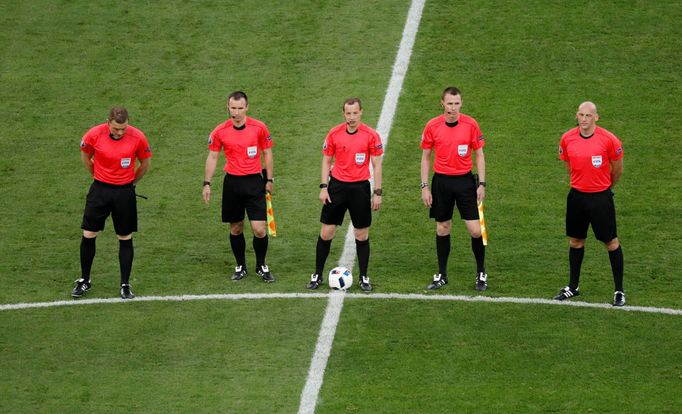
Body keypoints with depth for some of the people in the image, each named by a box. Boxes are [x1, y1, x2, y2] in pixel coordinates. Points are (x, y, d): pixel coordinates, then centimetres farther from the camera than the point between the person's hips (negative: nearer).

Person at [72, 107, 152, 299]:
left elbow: (145, 163, 4)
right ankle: (84, 280, 20)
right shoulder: (94, 135, -13)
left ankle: (125, 285, 15)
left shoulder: (137, 137, -13)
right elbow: (85, 157, 8)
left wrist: (131, 181, 10)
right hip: (100, 190, 0)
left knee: (125, 238, 5)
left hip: (124, 191, 0)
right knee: (88, 235, 3)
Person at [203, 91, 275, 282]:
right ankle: (240, 267, 24)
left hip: (254, 181, -1)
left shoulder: (259, 128, -6)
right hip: (232, 182, 1)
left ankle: (261, 267, 13)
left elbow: (267, 153, 6)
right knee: (236, 228, 8)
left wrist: (269, 180, 6)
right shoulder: (220, 131, -3)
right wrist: (207, 184, 3)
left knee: (259, 229, -7)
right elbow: (212, 157, 6)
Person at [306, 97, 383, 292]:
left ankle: (364, 277, 16)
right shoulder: (334, 134, -1)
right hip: (337, 186, 1)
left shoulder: (371, 135, -6)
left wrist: (377, 192, -5)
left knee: (362, 235, 5)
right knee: (326, 232, 2)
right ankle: (318, 275, 14)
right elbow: (326, 161, 6)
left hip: (360, 187, -1)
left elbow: (376, 165, -2)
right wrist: (323, 187, -1)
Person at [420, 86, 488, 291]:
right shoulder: (432, 126, -3)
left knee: (475, 230, -5)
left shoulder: (470, 124, -5)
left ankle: (481, 274, 11)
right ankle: (441, 275, 20)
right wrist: (424, 186, 1)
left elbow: (479, 155, 3)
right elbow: (426, 157, 6)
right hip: (441, 181, 1)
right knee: (442, 229, 8)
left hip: (465, 180, -1)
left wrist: (481, 184, -3)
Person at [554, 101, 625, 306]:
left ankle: (619, 290, 10)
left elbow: (617, 169, 0)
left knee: (611, 242, 2)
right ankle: (573, 287, 27)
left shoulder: (608, 139, -13)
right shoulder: (567, 139, -3)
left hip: (601, 197, -4)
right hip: (577, 195, 4)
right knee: (575, 241, 13)